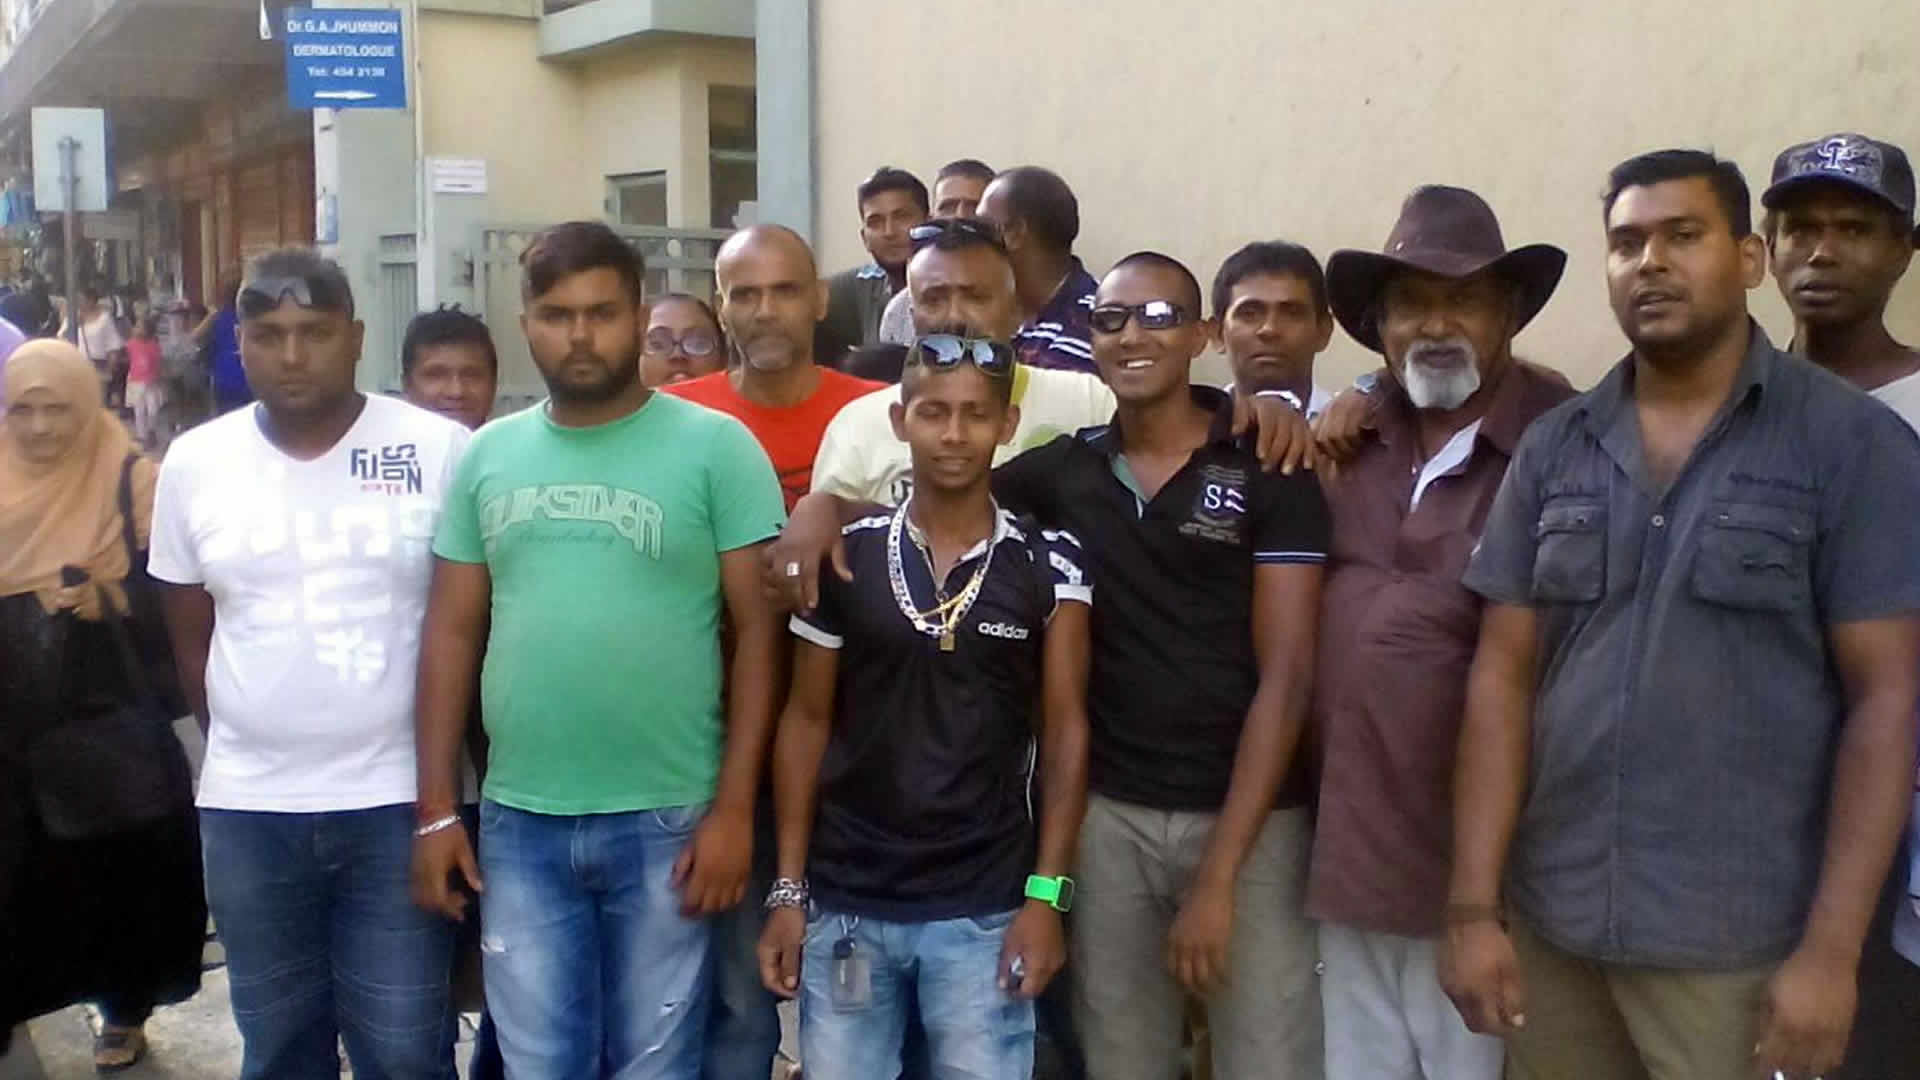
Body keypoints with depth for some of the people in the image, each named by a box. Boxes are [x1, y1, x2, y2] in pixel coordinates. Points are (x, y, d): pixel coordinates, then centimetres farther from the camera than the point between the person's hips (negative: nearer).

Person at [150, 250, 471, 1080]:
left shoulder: (442, 451, -7)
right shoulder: (193, 463, 2)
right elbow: (190, 633, 11)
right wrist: (242, 744, 9)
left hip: (402, 800, -2)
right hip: (247, 808, 3)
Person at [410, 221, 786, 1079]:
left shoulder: (716, 447, -5)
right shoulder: (487, 456, 7)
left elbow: (758, 633, -6)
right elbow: (452, 632, 9)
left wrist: (733, 808, -10)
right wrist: (436, 809, 5)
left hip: (667, 820, -3)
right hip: (518, 822, 3)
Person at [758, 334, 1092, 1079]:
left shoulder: (1049, 565, -2)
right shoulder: (843, 557, 0)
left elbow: (1065, 732, 0)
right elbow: (807, 721, 5)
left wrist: (1047, 894, -7)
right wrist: (787, 890, 1)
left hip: (985, 910, -1)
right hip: (845, 903, 1)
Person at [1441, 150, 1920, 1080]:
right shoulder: (1552, 450, 4)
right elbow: (1502, 675, 3)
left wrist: (1831, 948, -11)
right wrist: (1472, 908, -2)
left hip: (1739, 945, -3)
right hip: (1550, 927, 3)